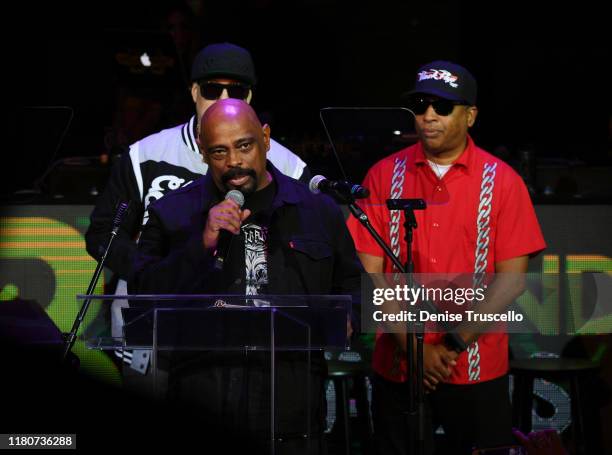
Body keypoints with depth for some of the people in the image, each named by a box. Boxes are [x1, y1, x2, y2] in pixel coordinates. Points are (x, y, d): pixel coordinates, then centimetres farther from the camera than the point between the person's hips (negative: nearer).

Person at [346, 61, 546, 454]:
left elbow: (512, 276, -5)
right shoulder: (385, 176, 2)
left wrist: (457, 343, -15)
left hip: (478, 372, -1)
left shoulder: (502, 181, -1)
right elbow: (369, 271, -1)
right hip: (397, 370, 1)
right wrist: (412, 345, -10)